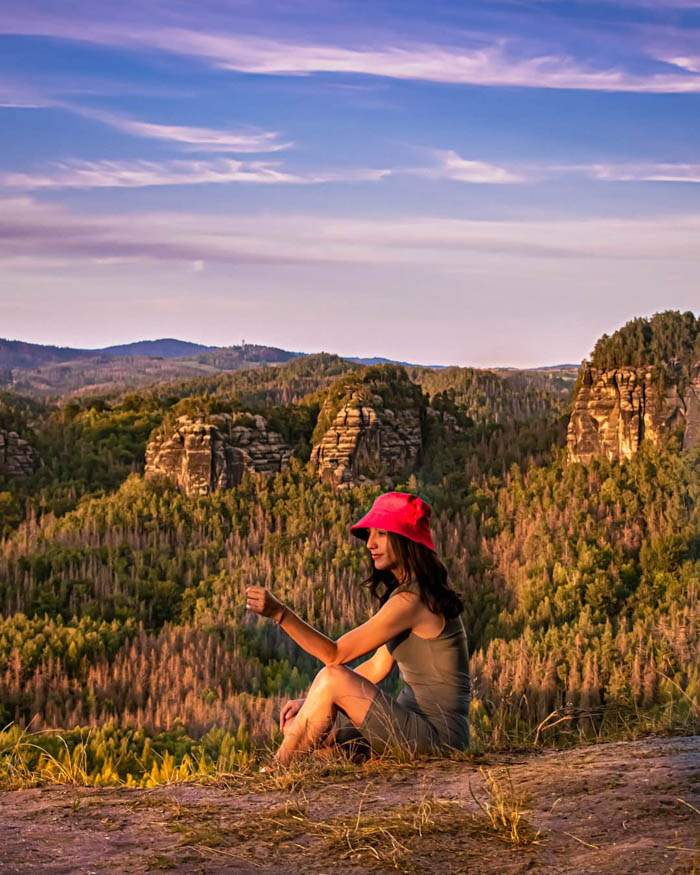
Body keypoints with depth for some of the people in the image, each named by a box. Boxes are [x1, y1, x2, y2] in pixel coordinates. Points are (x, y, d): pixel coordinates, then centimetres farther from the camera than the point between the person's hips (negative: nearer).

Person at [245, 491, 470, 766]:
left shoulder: (411, 599, -17)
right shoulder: (409, 591, 15)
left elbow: (335, 654, -19)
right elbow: (376, 669, 15)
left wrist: (280, 613, -25)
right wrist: (311, 702, 10)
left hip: (439, 732, -10)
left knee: (332, 677, -18)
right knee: (303, 731, 5)